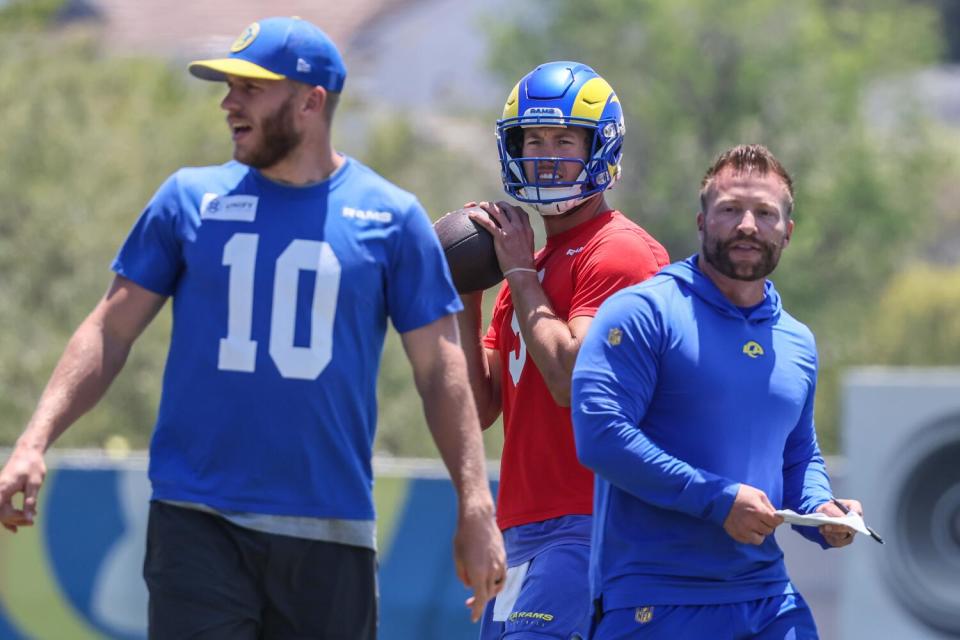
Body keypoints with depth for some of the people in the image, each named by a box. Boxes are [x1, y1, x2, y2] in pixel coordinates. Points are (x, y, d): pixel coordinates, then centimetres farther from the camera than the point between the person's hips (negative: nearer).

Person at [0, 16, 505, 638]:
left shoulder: (391, 218, 4)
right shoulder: (192, 199, 7)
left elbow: (440, 368, 5)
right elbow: (112, 331, 8)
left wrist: (476, 506, -3)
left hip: (331, 529, 0)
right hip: (198, 521, 0)